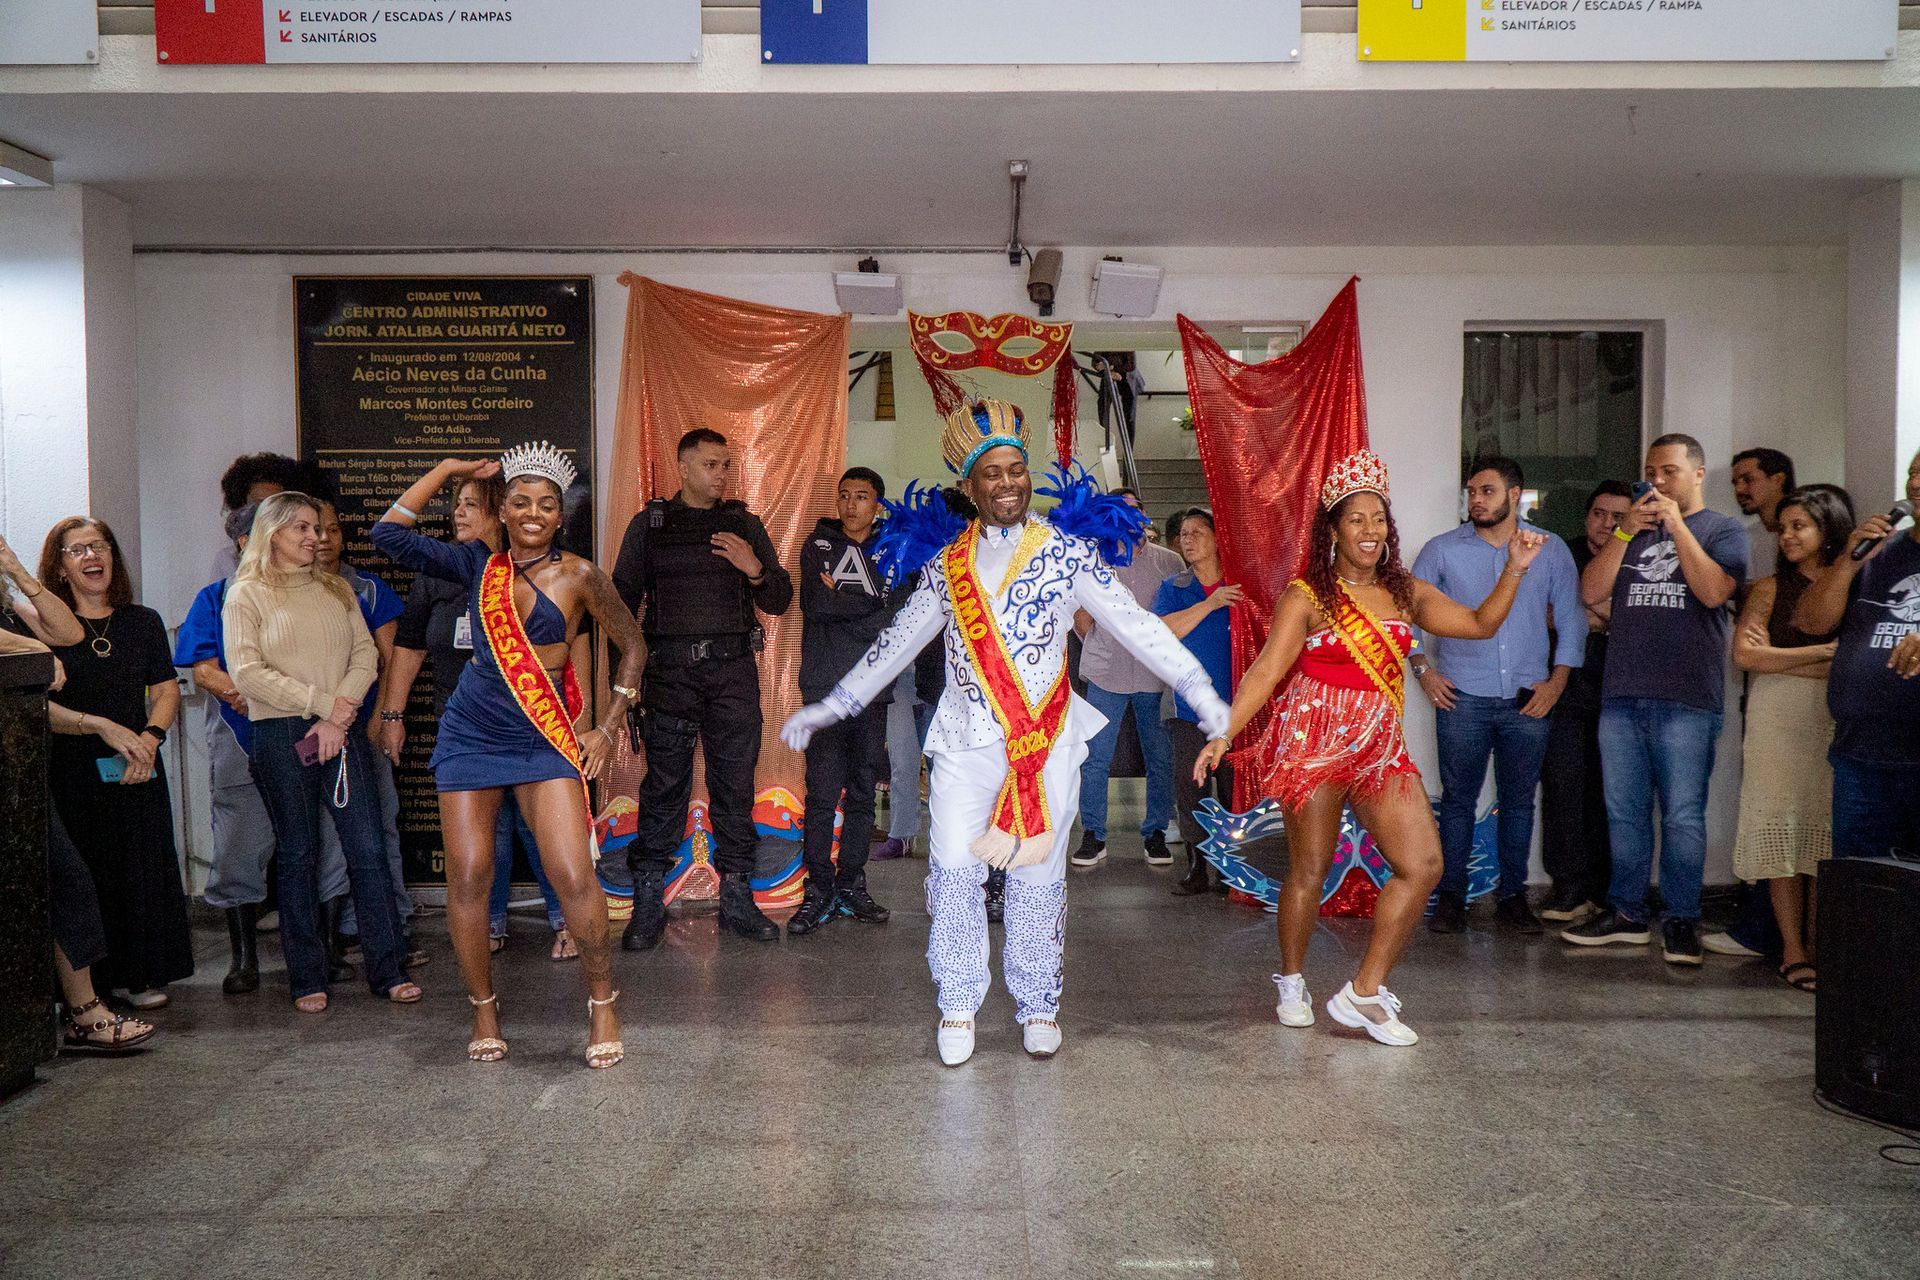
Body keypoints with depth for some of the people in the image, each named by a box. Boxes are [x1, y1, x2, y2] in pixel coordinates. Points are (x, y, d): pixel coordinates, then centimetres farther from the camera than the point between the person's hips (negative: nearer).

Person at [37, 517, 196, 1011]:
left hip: (137, 769, 3)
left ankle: (141, 976, 14)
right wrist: (101, 726, -19)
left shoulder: (143, 622, 10)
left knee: (143, 869, 3)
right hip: (72, 772, -3)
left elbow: (166, 692, 8)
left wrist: (150, 736, -9)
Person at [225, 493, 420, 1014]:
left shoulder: (336, 590, 15)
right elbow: (247, 672, -8)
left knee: (368, 849, -1)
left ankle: (388, 971, 5)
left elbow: (365, 654, 7)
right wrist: (321, 702, -12)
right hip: (281, 737, -3)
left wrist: (339, 716, -8)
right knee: (299, 856, 3)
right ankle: (307, 978, 13)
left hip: (342, 732, 3)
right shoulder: (246, 595, 3)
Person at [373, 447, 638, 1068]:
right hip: (470, 736, 3)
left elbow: (631, 647, 5)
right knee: (467, 877, 1)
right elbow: (389, 533, 0)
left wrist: (607, 727, 1)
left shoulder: (578, 575, -3)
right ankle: (484, 1010, 21)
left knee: (575, 878, -12)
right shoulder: (480, 563, 5)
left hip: (545, 740, -2)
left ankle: (602, 1004, 7)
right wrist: (449, 469, 2)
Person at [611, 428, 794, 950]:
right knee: (664, 783, -3)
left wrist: (755, 570, -8)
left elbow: (779, 602, 13)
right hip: (669, 667, -2)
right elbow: (622, 598, 8)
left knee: (735, 782, 3)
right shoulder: (649, 524, 9)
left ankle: (737, 897, 12)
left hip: (733, 668, 2)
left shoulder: (745, 524, 13)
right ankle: (648, 902, 5)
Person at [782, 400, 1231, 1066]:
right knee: (955, 873, -1)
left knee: (1038, 877, 5)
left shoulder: (1066, 549, 1)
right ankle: (958, 1007, 16)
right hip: (965, 742, 2)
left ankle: (1038, 1005, 22)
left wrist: (1201, 693, -11)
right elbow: (897, 642, 15)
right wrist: (830, 707, 15)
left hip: (1047, 742, -1)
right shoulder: (944, 559, 8)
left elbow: (1135, 625, -3)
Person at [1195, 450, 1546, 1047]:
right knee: (1309, 870, 3)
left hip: (1380, 747, 5)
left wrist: (1514, 570, 5)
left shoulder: (1406, 592, 11)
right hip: (1314, 743, -5)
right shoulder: (1306, 596, -4)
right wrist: (1223, 732, -19)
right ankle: (1292, 984, 26)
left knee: (1423, 865, -5)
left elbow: (1480, 624, 16)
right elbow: (1265, 671, -9)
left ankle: (1363, 992, 5)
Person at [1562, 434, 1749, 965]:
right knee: (1624, 812, 8)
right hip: (1621, 696, 4)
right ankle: (1626, 913, 17)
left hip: (1686, 700, -4)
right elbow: (1591, 592, 5)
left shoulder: (1723, 529, 6)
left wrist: (1676, 525, -10)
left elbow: (1713, 591, -12)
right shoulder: (1632, 529, 18)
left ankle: (1681, 921, 7)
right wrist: (1627, 531, -4)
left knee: (1683, 816, -3)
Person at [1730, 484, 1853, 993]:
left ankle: (1819, 945, 8)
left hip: (1836, 718, 0)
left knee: (1829, 826, 0)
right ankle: (1793, 950, 1)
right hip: (1777, 717, 0)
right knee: (1781, 825, -3)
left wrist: (1780, 659, -7)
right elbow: (1745, 654, -3)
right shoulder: (1770, 588, 8)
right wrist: (1823, 654, -6)